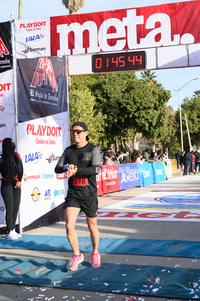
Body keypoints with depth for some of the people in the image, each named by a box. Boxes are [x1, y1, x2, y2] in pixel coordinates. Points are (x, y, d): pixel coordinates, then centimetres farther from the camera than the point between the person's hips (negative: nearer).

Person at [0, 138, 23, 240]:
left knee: (16, 208, 5)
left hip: (16, 185, 5)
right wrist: (15, 182, -9)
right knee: (10, 208, -7)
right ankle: (10, 232, -3)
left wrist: (19, 181, -6)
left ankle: (13, 230, 14)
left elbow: (21, 170, 7)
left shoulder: (17, 156, 9)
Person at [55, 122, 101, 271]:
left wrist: (75, 170, -27)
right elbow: (57, 168, 6)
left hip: (89, 195, -3)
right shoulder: (69, 150, 8)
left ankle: (95, 254, 35)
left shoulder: (93, 149, -6)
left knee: (92, 227, 11)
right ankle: (77, 255, 12)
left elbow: (96, 169, -21)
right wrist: (66, 167, -16)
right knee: (69, 226, -10)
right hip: (73, 195, 3)